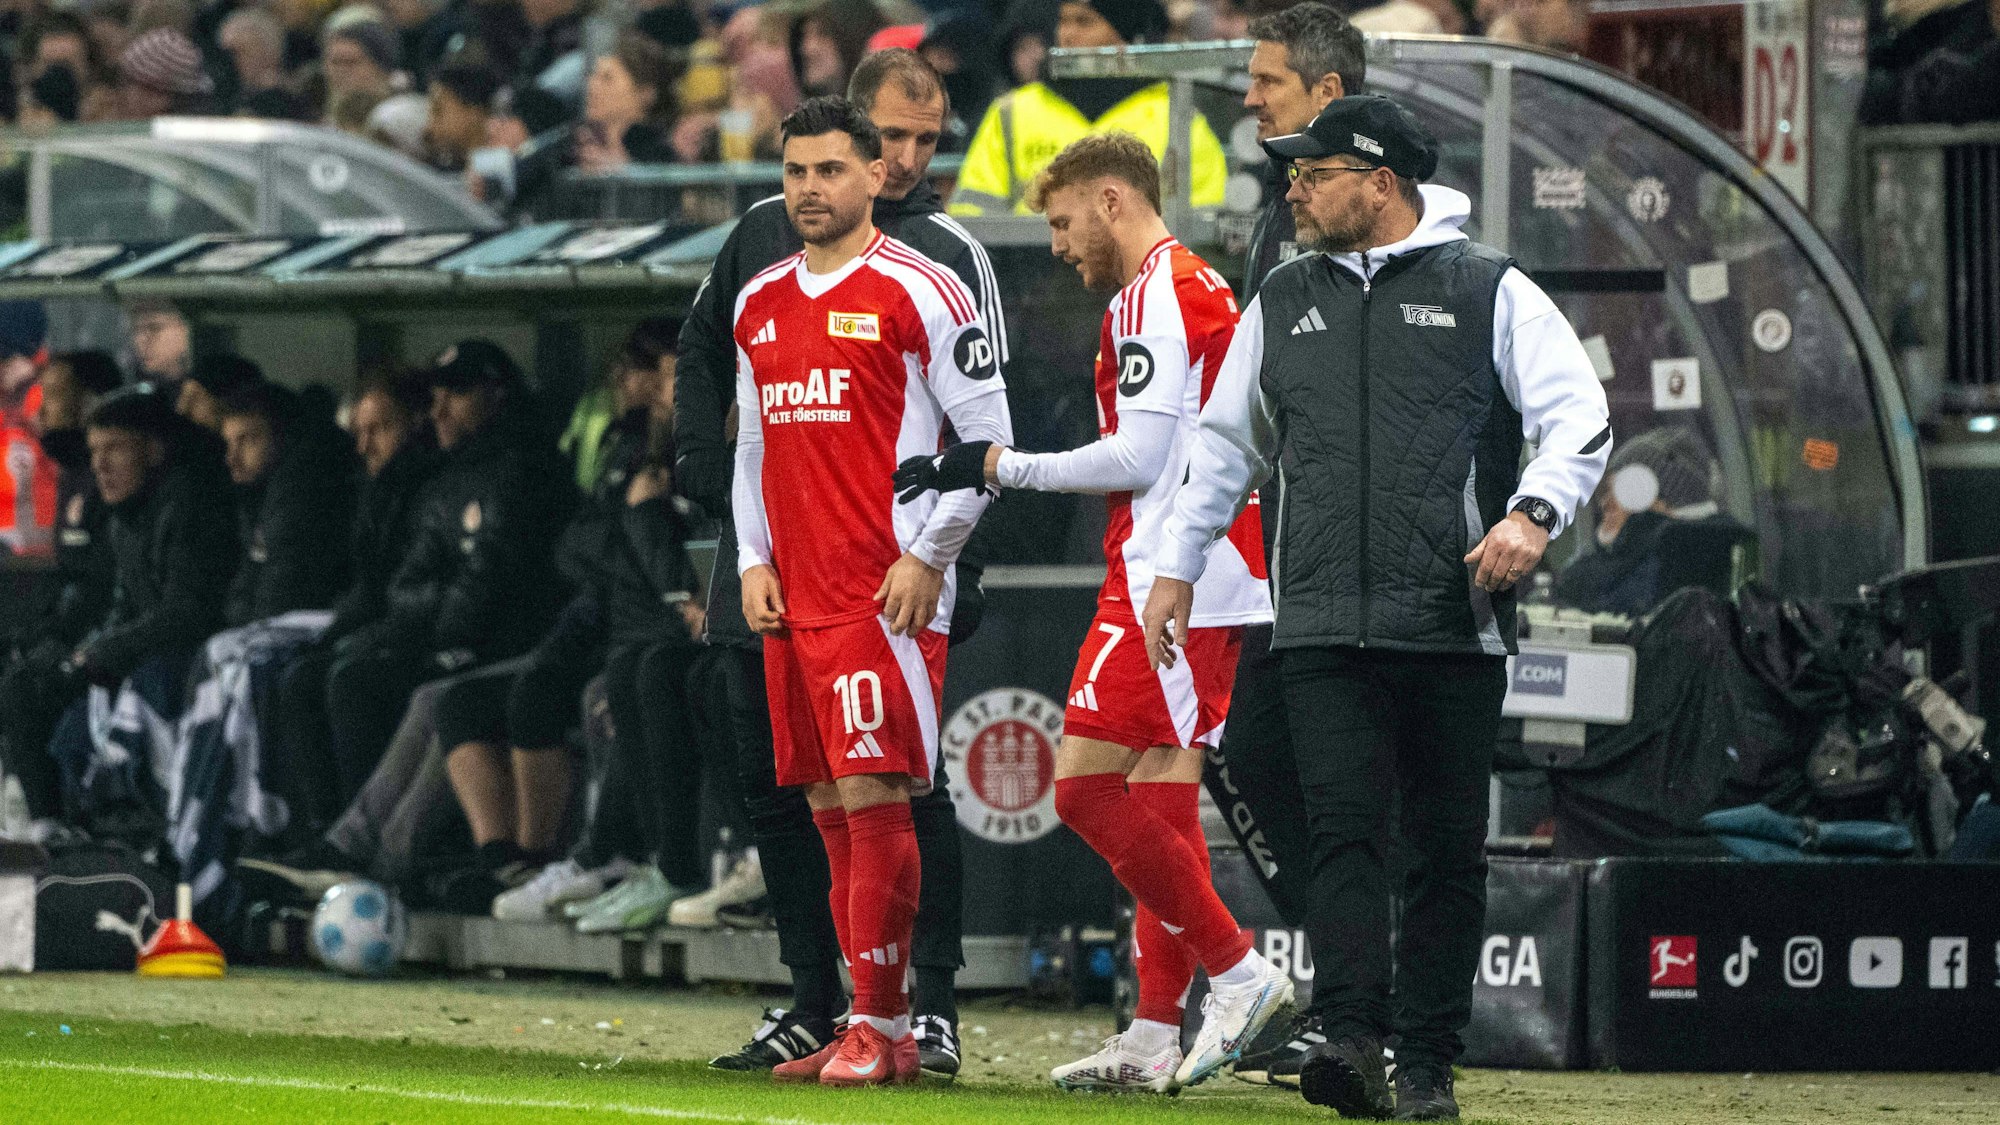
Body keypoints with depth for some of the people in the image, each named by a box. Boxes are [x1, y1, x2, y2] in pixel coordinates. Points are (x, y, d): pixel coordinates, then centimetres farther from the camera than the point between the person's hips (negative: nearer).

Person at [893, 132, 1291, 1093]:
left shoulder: (1153, 293, -9)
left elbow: (1137, 456, -15)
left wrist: (997, 466, -8)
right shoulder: (1204, 288, 21)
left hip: (1165, 578, -10)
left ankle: (1238, 970, -10)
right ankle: (1155, 1038, 6)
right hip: (1219, 585, 10)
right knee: (1160, 798, 8)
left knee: (1086, 787, -11)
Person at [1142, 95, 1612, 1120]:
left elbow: (1579, 418, -2)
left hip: (1454, 626, -2)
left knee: (1446, 846, 1)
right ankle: (1353, 1039, -20)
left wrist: (1533, 511, -20)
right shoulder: (1283, 302, 17)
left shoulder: (1491, 292, 3)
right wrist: (1178, 565, 20)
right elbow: (1227, 440, 26)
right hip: (1322, 629, 3)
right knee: (1344, 831, -11)